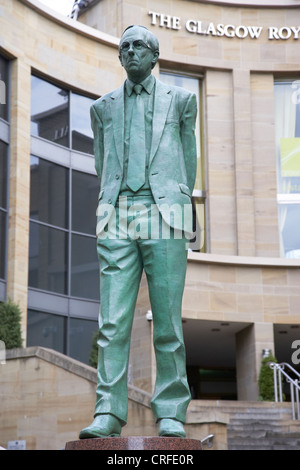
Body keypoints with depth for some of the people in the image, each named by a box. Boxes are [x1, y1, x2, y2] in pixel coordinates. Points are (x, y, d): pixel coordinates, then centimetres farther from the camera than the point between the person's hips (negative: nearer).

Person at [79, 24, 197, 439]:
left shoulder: (180, 100, 15)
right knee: (113, 322, -7)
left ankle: (171, 413, 0)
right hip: (117, 218, 2)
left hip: (164, 216, -2)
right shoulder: (103, 107, 20)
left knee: (168, 322, -4)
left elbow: (189, 158, 19)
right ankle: (109, 412, -8)